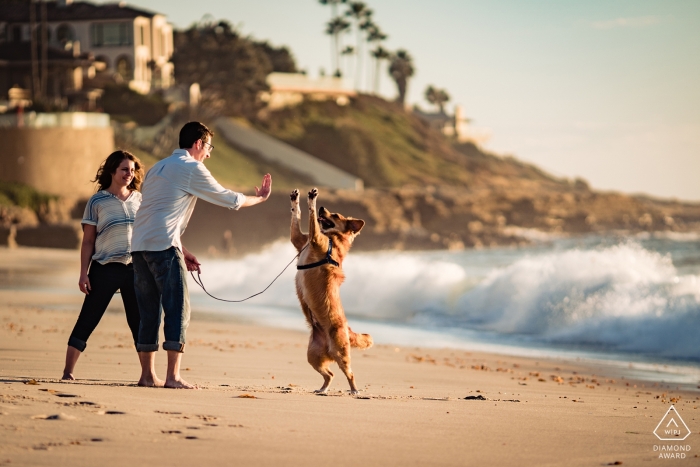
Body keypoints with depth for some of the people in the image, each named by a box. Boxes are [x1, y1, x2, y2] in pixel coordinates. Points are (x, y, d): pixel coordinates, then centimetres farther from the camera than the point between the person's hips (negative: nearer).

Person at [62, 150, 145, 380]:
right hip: (105, 269, -3)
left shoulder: (139, 200, 9)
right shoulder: (97, 202, 0)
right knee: (87, 320, -3)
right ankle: (68, 371, 1)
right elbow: (88, 241, 1)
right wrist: (84, 273, -5)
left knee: (140, 322, 5)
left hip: (134, 268, 3)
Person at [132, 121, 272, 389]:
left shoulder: (160, 168, 24)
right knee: (177, 309, -6)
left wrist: (181, 251, 27)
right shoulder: (192, 169, -1)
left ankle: (147, 375, 11)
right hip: (163, 246, -8)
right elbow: (228, 199, 5)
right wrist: (260, 198, 22)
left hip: (140, 245, 8)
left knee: (149, 312, 11)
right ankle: (173, 377, -11)